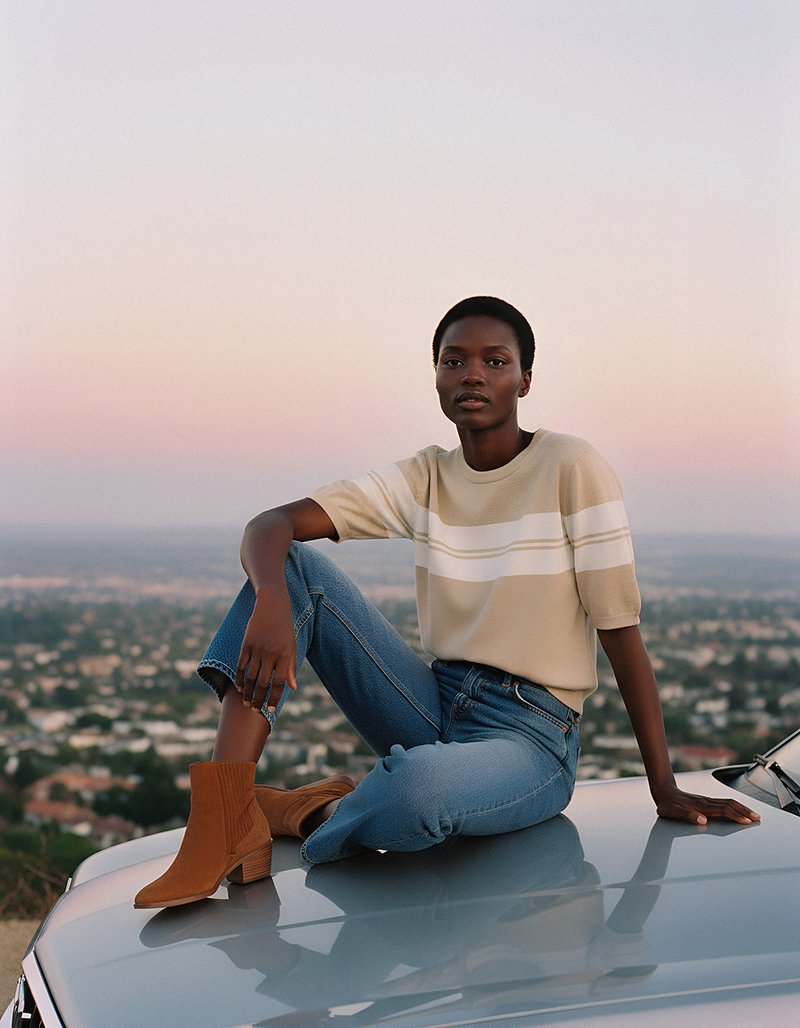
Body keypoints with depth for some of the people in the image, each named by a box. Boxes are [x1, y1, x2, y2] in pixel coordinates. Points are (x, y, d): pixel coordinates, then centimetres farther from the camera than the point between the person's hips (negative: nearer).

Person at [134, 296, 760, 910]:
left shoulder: (572, 469, -8)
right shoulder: (425, 478, 5)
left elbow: (621, 629, -8)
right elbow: (271, 524, -5)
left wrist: (665, 788, -10)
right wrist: (271, 602, -29)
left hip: (532, 734, -5)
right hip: (436, 711, 5)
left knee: (415, 787, -41)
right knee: (294, 567, -12)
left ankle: (305, 813, -5)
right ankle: (229, 819, -24)